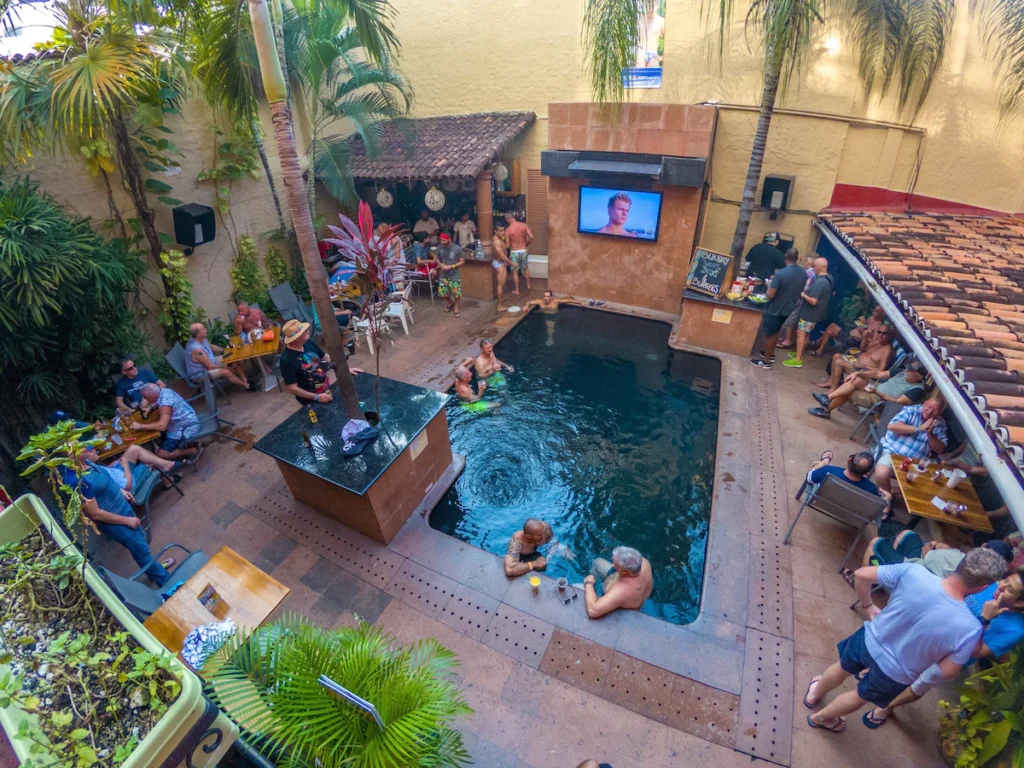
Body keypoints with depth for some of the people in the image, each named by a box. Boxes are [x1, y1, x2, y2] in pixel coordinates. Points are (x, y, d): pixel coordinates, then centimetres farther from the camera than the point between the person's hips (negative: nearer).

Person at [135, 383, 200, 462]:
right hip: (186, 422, 10)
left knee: (161, 454, -9)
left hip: (186, 429, -10)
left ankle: (193, 450, -2)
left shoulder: (166, 404, -29)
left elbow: (162, 426, -36)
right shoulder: (164, 391, -3)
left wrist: (140, 426, -26)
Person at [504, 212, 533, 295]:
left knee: (515, 272, 10)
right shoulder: (524, 225, -7)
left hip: (514, 252, -3)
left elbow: (507, 245, -12)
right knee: (526, 268, 25)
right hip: (524, 251, 3)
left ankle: (516, 290, 17)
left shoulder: (507, 230, -15)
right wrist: (526, 244, 9)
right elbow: (531, 237, -9)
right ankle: (528, 285, 40)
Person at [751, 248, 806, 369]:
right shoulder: (803, 274, -1)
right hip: (788, 309, 7)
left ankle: (766, 361, 14)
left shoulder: (780, 273, -24)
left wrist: (770, 285, -3)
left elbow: (770, 295, -22)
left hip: (775, 309, -7)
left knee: (769, 334, 6)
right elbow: (801, 292, 12)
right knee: (775, 332, 24)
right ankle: (771, 354, 38)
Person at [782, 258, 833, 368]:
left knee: (801, 334, -4)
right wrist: (807, 291, 14)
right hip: (817, 312, 10)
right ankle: (800, 354, 32)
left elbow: (813, 301, -29)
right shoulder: (828, 279, 5)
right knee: (806, 334, 20)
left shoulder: (820, 282, -27)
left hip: (810, 313, -10)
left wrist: (802, 294, -16)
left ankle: (797, 360, -2)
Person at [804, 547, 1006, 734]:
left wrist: (868, 606, 3)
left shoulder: (913, 572, -30)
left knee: (842, 669, 36)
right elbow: (948, 672, -16)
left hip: (870, 641, 1)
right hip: (895, 673, -1)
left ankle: (814, 695, 62)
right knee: (860, 696, 32)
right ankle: (820, 717, 57)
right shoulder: (969, 628, -31)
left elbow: (861, 575, -18)